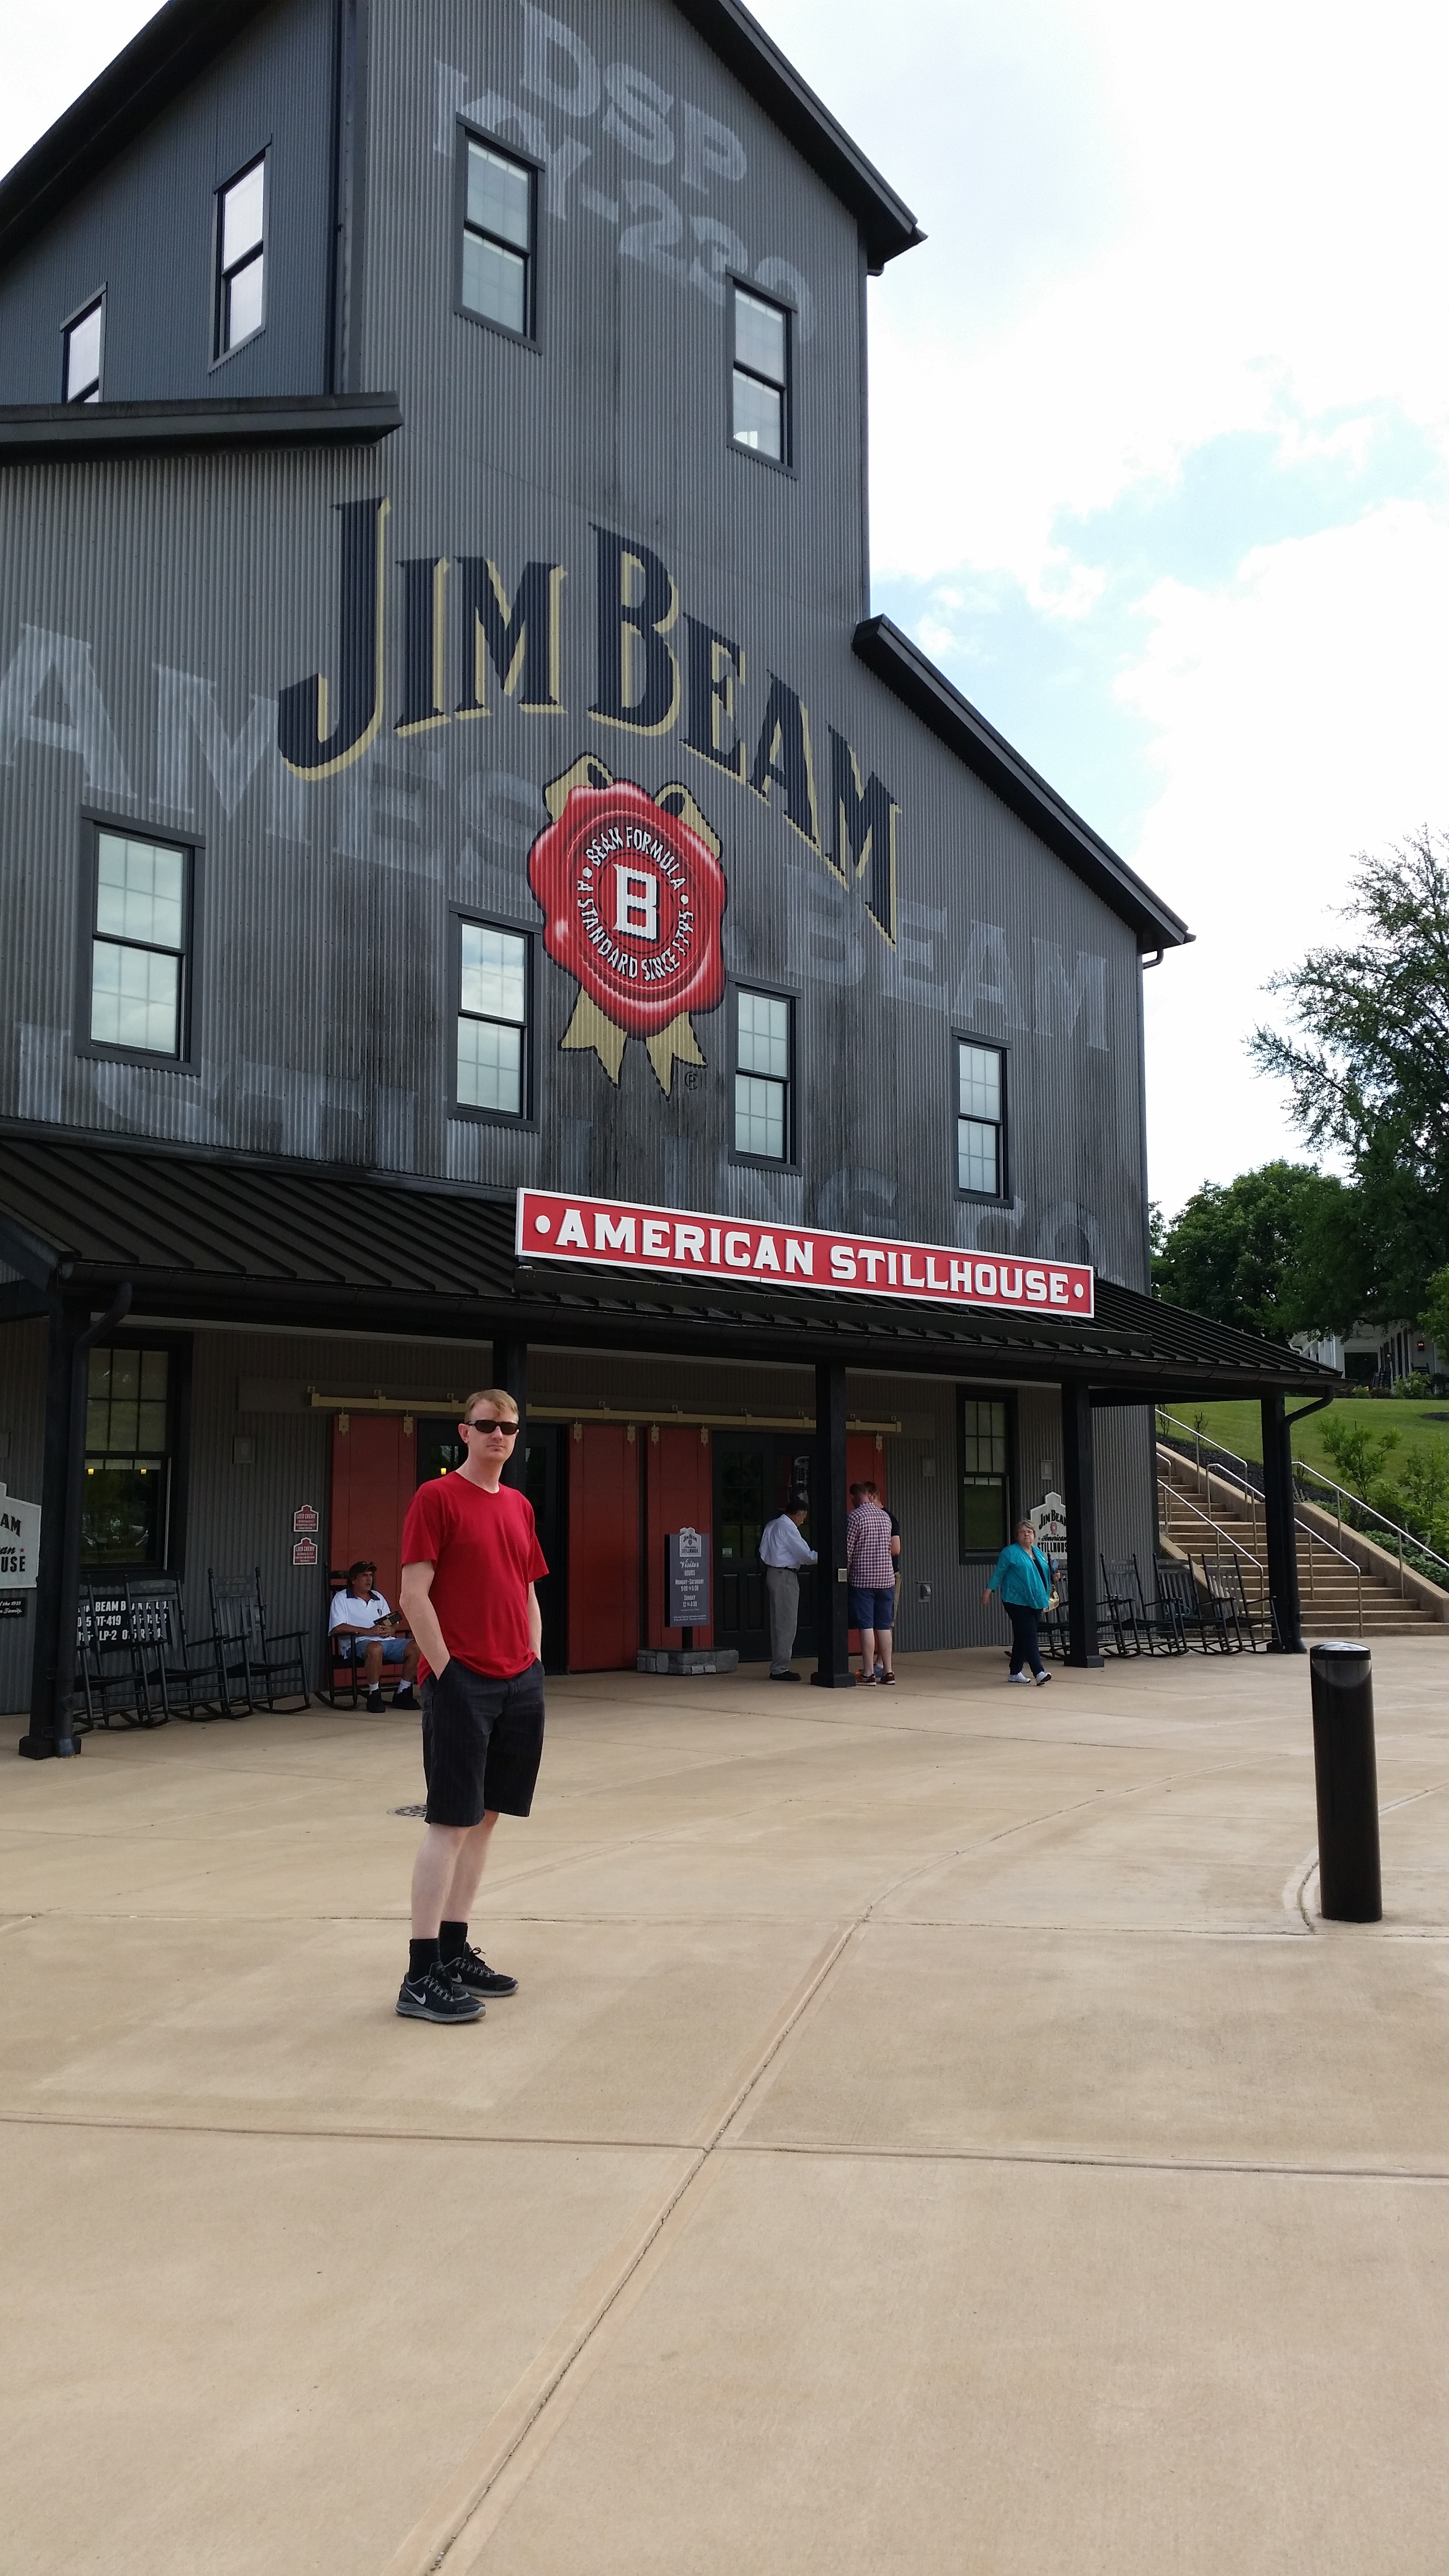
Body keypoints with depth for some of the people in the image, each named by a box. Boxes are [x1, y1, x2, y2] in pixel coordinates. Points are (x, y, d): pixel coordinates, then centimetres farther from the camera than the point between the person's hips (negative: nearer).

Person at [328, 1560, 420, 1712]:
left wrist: (391, 1630, -2)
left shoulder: (378, 1597, 28)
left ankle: (403, 1694, -9)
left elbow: (394, 1623, 25)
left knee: (416, 1647, -19)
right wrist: (368, 1632, -15)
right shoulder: (341, 1598, 8)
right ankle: (374, 1696, -26)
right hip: (359, 1643, -6)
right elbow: (338, 1628, -8)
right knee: (375, 1648, -41)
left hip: (387, 1641, 6)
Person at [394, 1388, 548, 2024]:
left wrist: (533, 1661, 11)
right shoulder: (436, 1498, -8)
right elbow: (414, 1595, -12)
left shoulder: (519, 1506, 14)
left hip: (519, 1685, 7)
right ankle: (422, 1976, 1)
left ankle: (454, 1951, 23)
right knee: (451, 1822, -5)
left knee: (483, 1817, 12)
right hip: (462, 1684, -7)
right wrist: (447, 1671, -14)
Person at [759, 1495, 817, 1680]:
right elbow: (806, 1555, -14)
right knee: (787, 1623, -7)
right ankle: (780, 1669, -7)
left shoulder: (772, 1526, 15)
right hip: (785, 1576, -10)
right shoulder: (788, 1528, -13)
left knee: (778, 1622, 12)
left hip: (773, 1573, 10)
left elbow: (763, 1551, 18)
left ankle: (777, 1667, 14)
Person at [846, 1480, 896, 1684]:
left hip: (863, 1579, -5)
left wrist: (845, 1574, 2)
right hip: (886, 1577, 5)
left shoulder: (856, 1516, -9)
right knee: (884, 1627, 9)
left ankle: (868, 1673, -3)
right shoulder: (885, 1516, 9)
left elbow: (847, 1550, -9)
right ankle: (888, 1671, 10)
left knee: (866, 1627, -3)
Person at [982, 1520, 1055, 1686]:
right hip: (1017, 1602, -7)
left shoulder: (1039, 1553, 16)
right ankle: (1039, 1673, -18)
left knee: (1022, 1638, 11)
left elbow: (1044, 1574, 24)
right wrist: (988, 1591, -10)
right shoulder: (1010, 1553, -5)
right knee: (1029, 1636, -13)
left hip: (1035, 1602, 7)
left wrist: (1053, 1576, 5)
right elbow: (999, 1573, -5)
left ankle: (1015, 1673, 18)